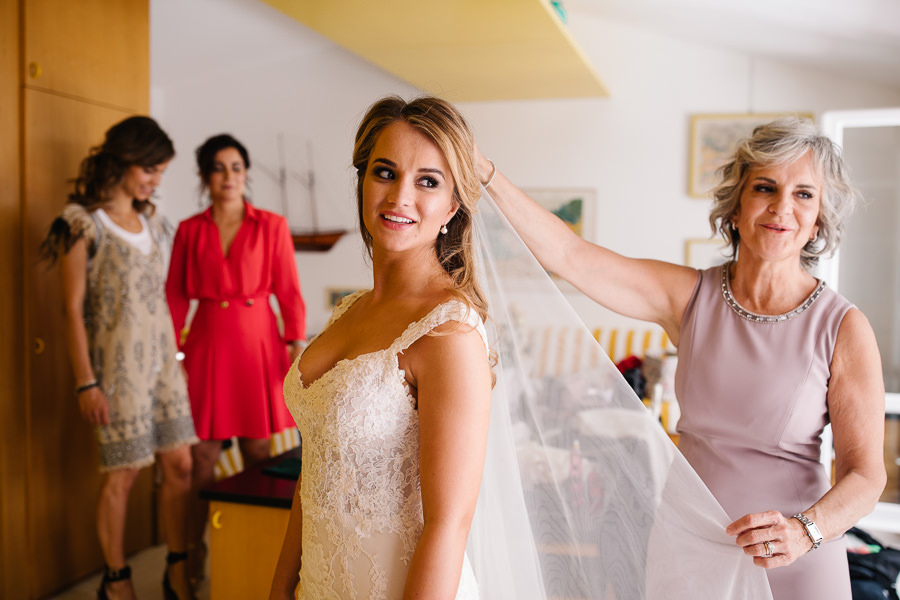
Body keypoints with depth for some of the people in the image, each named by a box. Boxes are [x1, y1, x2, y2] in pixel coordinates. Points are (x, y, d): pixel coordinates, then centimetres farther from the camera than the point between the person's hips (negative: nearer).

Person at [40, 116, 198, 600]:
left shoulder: (153, 224, 12)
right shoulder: (84, 222, -8)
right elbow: (73, 309, -9)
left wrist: (174, 359, 13)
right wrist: (85, 383, -12)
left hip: (162, 361, 6)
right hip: (118, 364, -6)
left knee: (180, 465, 5)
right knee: (123, 473, 3)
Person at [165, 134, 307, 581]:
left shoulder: (272, 227, 3)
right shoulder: (189, 231, 7)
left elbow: (289, 292, 2)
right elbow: (176, 296, 7)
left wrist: (296, 345, -6)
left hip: (258, 343, -1)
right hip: (207, 343, 1)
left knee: (258, 452, 5)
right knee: (203, 453, 3)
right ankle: (195, 547, 21)